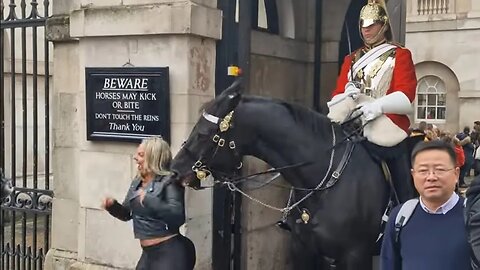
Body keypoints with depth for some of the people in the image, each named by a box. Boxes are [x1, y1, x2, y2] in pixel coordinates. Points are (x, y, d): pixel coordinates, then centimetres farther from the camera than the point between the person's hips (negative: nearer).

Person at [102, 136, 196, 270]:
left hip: (170, 252, -8)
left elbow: (178, 216, -26)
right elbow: (127, 214, 19)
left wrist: (149, 201, -32)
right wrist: (113, 205, -2)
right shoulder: (137, 182, 10)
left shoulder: (169, 181, -14)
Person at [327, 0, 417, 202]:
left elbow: (406, 95, -8)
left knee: (404, 190, -2)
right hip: (354, 129, 4)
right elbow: (337, 95, 11)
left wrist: (378, 106, -26)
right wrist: (346, 93, -14)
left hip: (388, 129, -4)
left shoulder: (400, 55, 6)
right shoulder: (351, 59, 20)